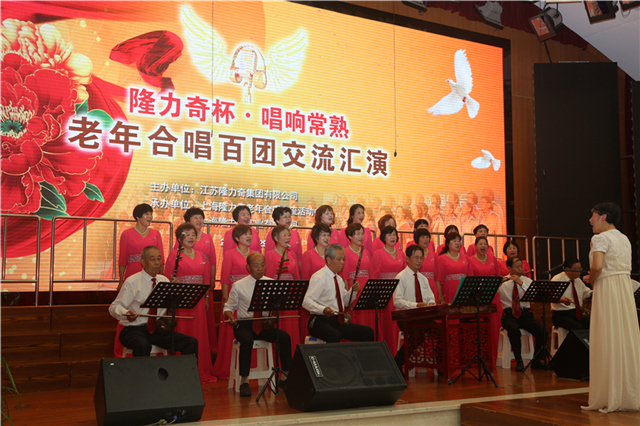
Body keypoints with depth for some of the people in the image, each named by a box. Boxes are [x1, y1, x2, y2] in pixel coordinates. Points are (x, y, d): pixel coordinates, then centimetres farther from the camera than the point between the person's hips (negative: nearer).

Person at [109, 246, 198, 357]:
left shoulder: (164, 281, 12)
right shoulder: (132, 282, -4)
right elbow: (114, 307, -6)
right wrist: (126, 313, -28)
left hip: (157, 330, 5)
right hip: (134, 329, -5)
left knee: (192, 342, -16)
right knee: (143, 345, -41)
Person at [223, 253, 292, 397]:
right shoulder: (238, 286, 3)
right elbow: (228, 307, 8)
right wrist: (230, 317, -14)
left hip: (265, 325, 3)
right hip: (244, 325, -2)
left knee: (285, 336, -25)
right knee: (247, 340, -37)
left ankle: (287, 376, -15)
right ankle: (244, 381, -25)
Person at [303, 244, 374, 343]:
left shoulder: (338, 279, 18)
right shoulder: (319, 278, -11)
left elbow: (345, 301, 27)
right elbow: (306, 302, -20)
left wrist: (353, 291, 7)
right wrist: (323, 309, -38)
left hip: (338, 321, 8)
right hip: (321, 321, -8)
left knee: (368, 332, -8)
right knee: (334, 335, -40)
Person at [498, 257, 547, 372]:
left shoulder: (527, 281, 9)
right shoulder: (502, 283, 3)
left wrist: (521, 283, -17)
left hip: (525, 314, 2)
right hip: (509, 314, -2)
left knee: (542, 331, -25)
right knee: (514, 329, -37)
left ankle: (537, 360, -7)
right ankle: (519, 361, -21)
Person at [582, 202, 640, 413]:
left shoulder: (600, 238, -10)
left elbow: (597, 266, -24)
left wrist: (591, 279, -5)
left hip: (607, 290, -8)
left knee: (608, 342, -3)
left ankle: (610, 397, 2)